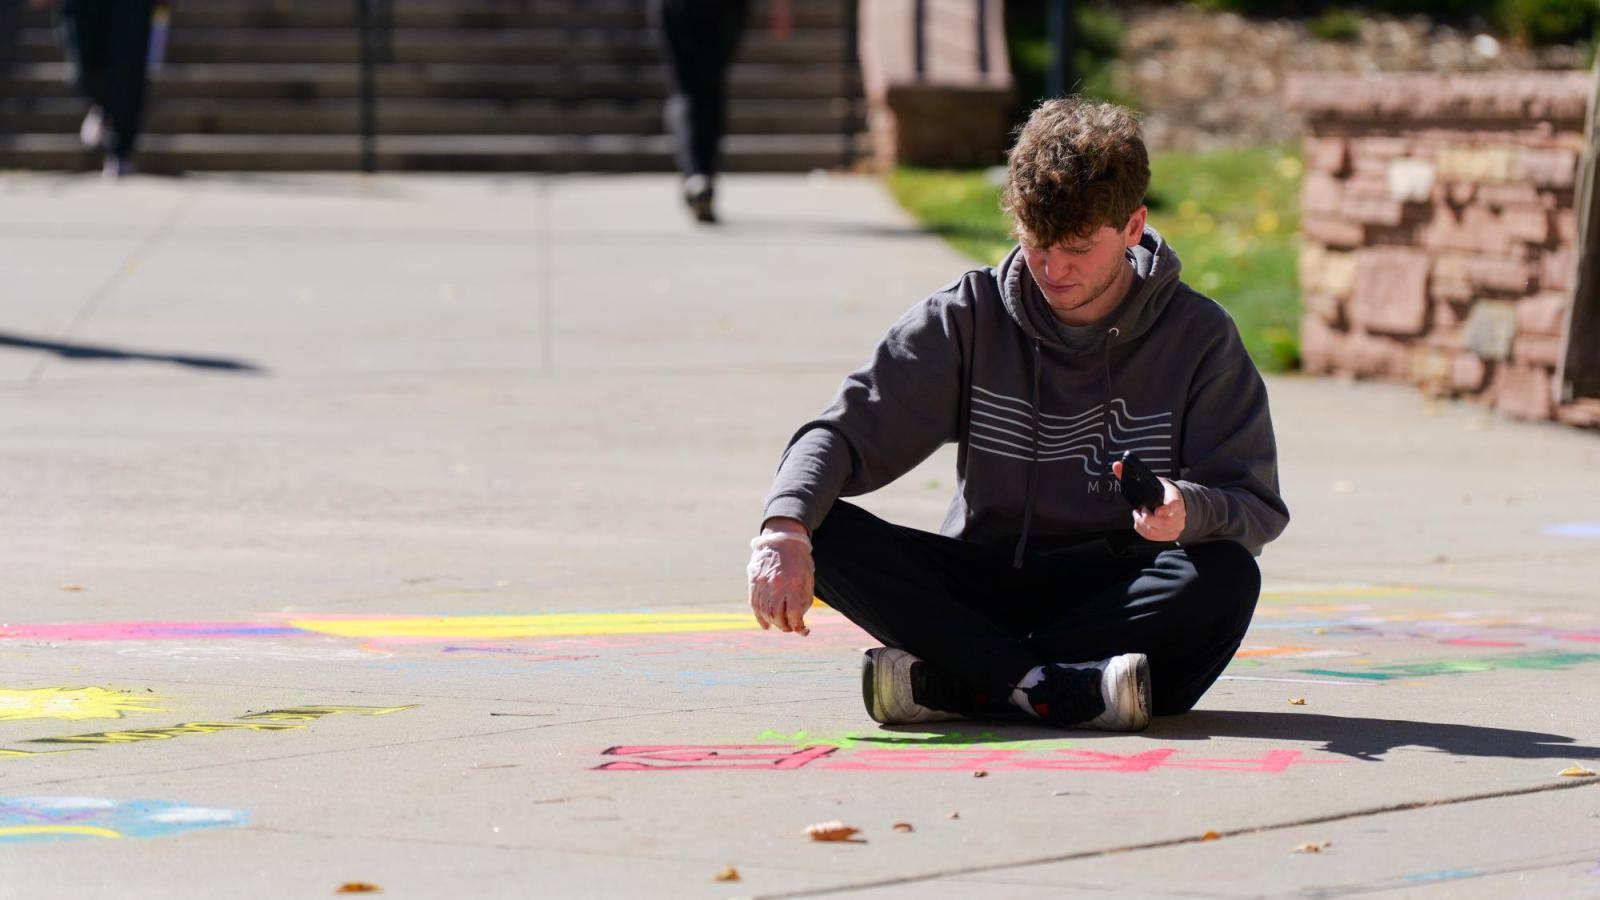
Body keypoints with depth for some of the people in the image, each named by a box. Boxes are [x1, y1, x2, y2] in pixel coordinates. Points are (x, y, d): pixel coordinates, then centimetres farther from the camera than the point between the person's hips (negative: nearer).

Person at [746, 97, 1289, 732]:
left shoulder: (1198, 336, -3)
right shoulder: (969, 316, 1)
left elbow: (1258, 507, -8)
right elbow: (847, 430, -5)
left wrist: (1186, 512, -33)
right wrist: (786, 525, -26)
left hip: (1120, 597, -1)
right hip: (985, 585, 1)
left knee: (1227, 575, -34)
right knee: (826, 534, -23)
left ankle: (943, 682, -34)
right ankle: (1061, 689, -38)